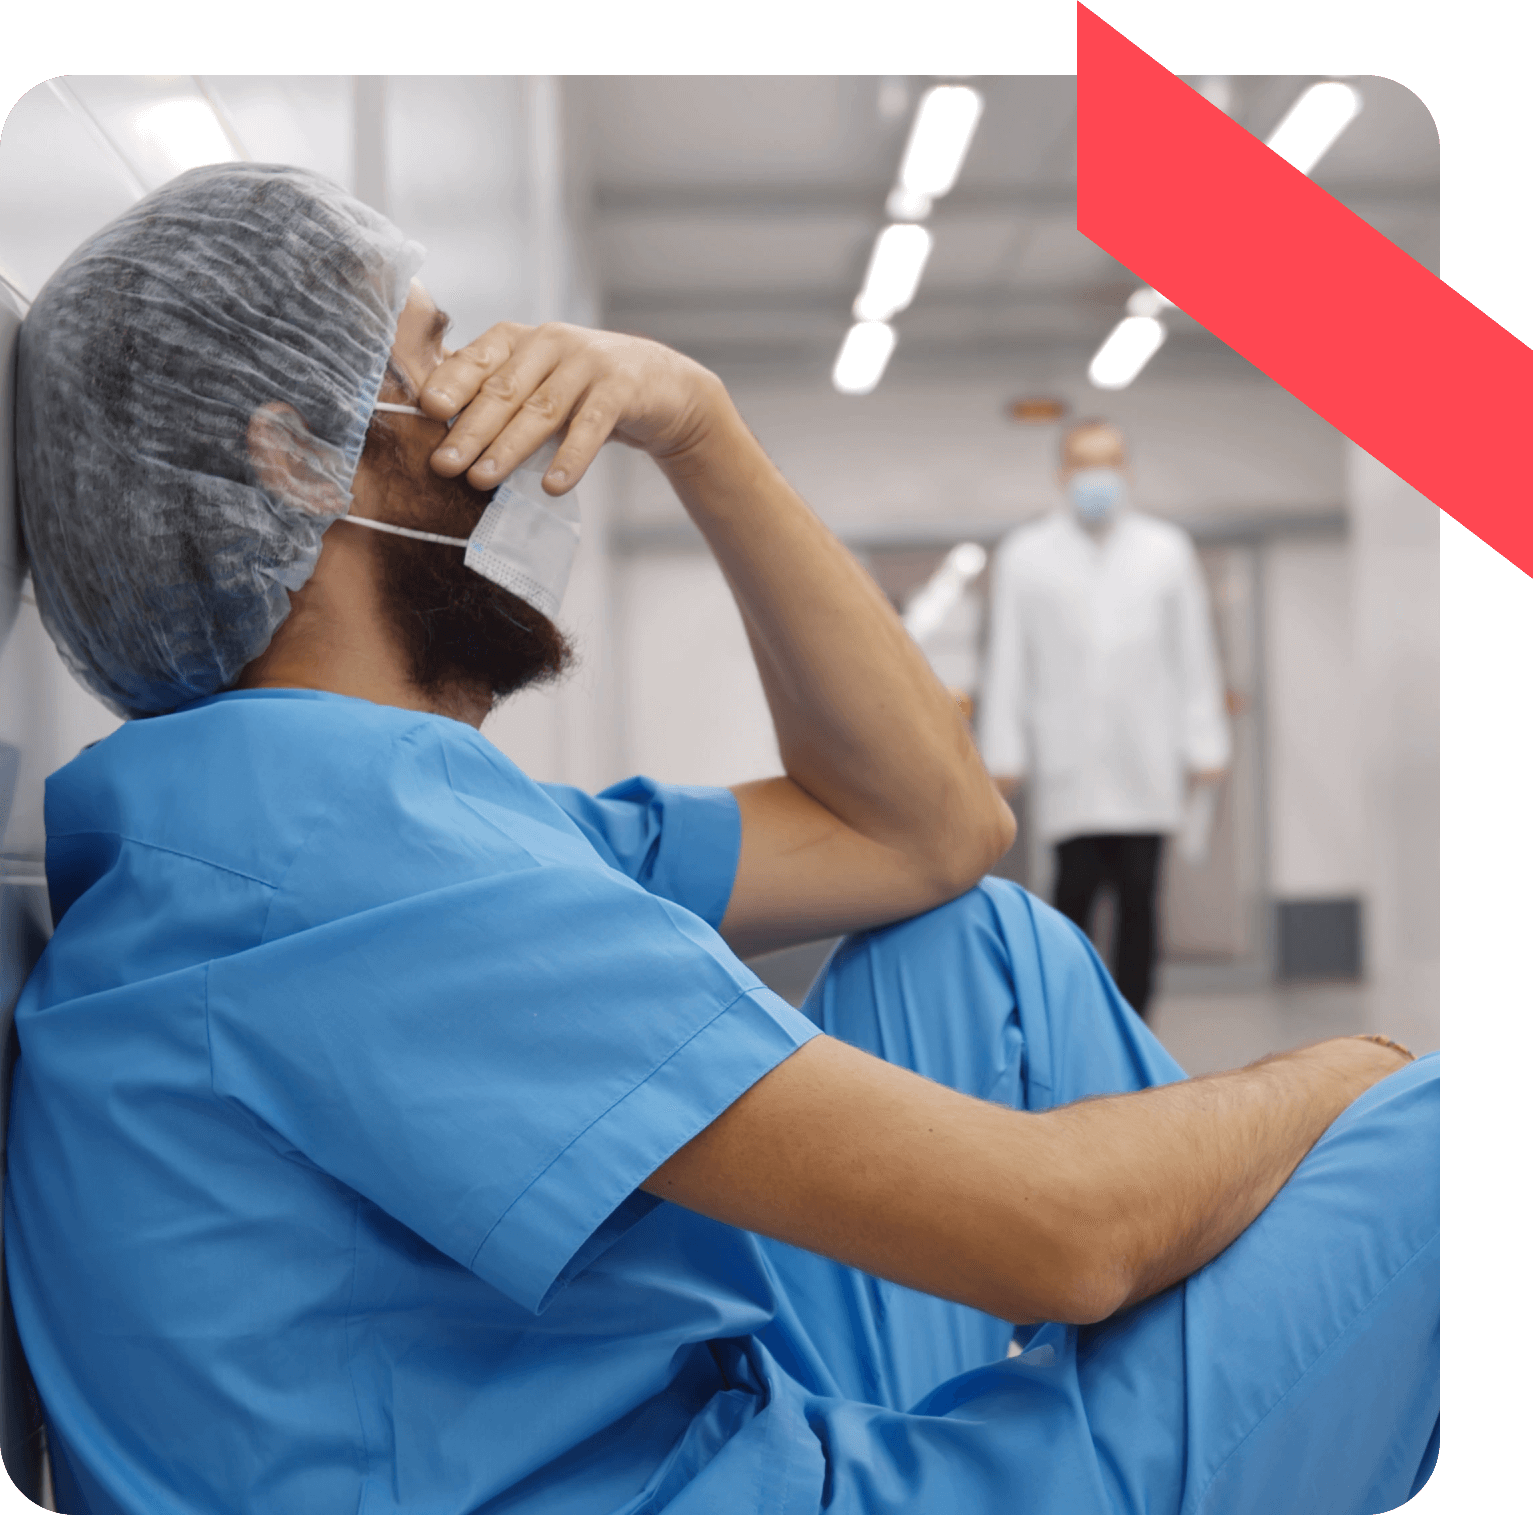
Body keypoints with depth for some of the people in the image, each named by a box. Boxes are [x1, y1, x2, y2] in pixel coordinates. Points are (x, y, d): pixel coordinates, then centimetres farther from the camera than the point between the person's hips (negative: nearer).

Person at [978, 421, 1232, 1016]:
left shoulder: (1168, 550, 12)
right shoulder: (1023, 555, 8)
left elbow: (1194, 654, 10)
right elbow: (1007, 661, 6)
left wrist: (1205, 745, 5)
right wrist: (1002, 753, 1)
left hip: (1146, 763, 2)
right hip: (1067, 766, -1)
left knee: (1138, 898, 0)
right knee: (1076, 889, -10)